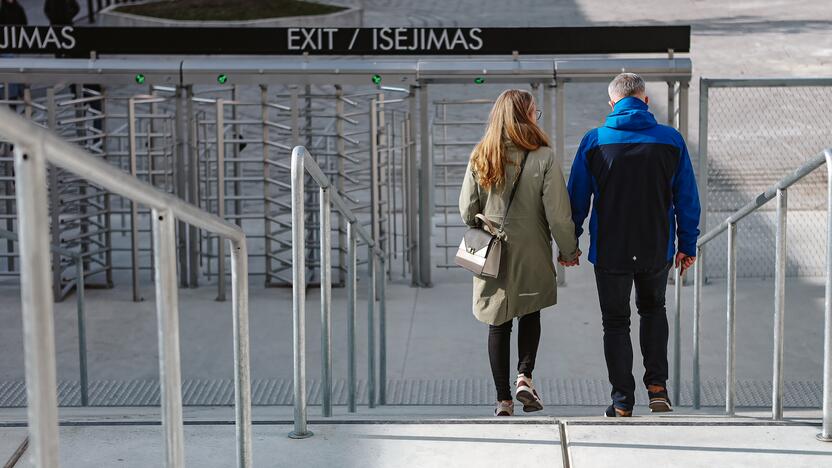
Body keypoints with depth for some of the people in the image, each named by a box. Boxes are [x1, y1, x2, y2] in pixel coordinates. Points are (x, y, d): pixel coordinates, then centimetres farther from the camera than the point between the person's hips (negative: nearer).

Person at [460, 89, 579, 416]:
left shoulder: (480, 157, -4)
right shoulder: (543, 158, -13)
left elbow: (467, 210, 0)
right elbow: (558, 213, -12)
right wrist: (569, 250, 3)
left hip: (490, 255, 2)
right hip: (531, 254, -2)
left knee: (498, 323, 10)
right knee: (530, 314, 21)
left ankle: (503, 399, 10)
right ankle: (524, 377, 4)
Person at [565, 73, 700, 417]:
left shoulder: (593, 142, -6)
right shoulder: (671, 140, -3)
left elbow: (577, 198, -1)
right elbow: (687, 199, 1)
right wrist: (688, 245, 10)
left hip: (610, 251, -1)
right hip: (657, 250, 2)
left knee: (616, 323, 11)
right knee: (653, 310, 24)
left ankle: (622, 401, 10)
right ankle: (657, 385, 14)